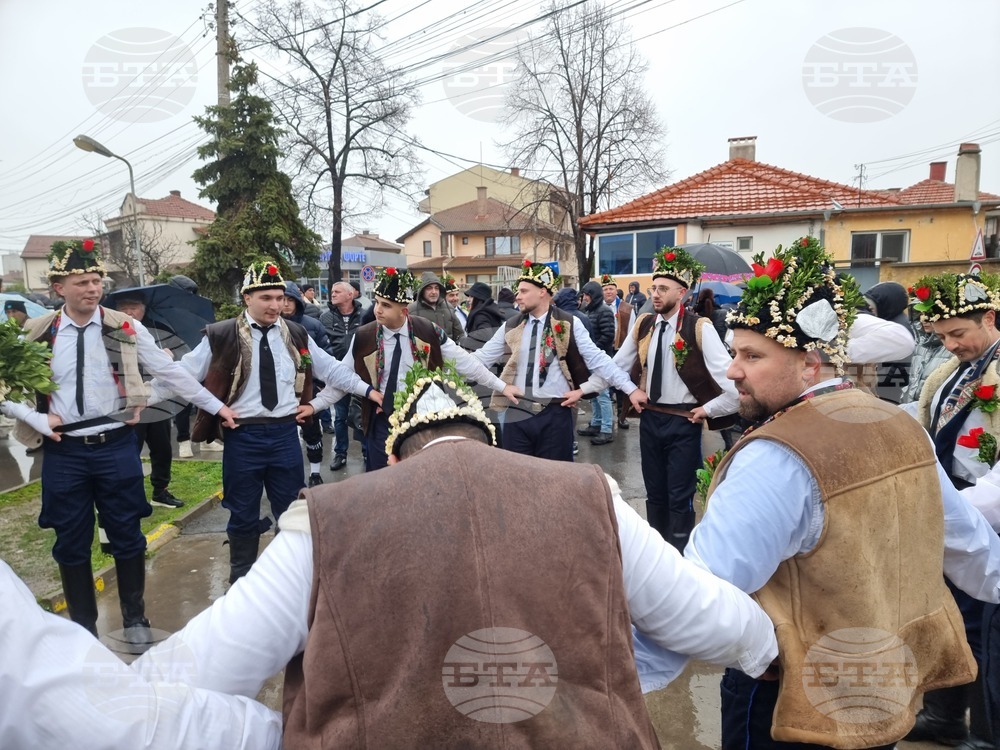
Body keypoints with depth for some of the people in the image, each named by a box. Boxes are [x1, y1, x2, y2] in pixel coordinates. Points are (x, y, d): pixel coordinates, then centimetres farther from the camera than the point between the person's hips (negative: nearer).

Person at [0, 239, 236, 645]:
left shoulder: (125, 328, -2)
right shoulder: (35, 335, -1)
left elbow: (170, 371, 3)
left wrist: (215, 405, 5)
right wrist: (38, 419, -7)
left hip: (116, 446, 0)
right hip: (63, 452, 1)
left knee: (127, 537, 9)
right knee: (72, 544, 11)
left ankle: (134, 617, 29)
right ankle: (83, 625, 30)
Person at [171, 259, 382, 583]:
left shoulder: (296, 335, 6)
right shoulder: (221, 336, -5)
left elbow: (332, 370, 10)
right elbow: (182, 374, 1)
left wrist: (368, 390, 2)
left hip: (285, 434, 3)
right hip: (242, 437, -2)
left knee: (291, 511, 13)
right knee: (243, 515, 10)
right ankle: (241, 582, 29)